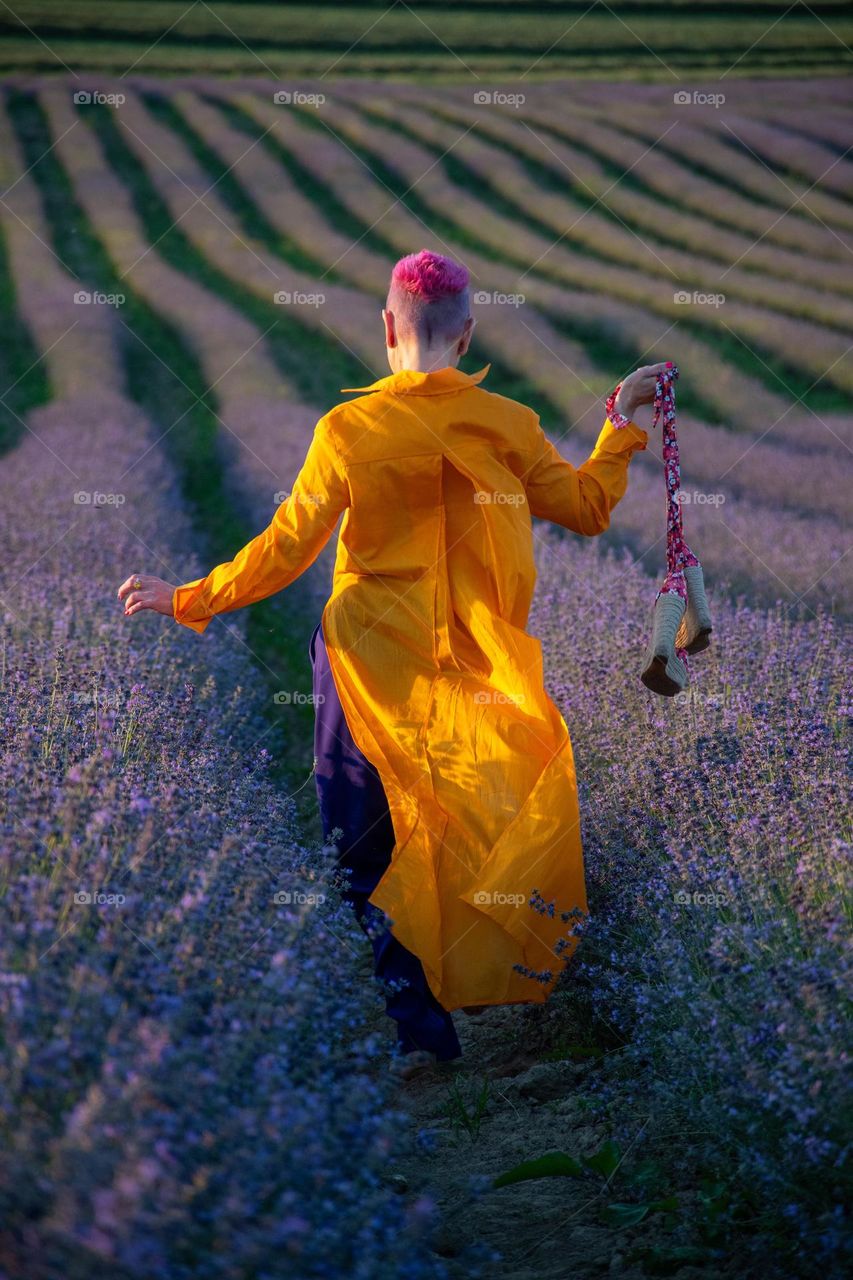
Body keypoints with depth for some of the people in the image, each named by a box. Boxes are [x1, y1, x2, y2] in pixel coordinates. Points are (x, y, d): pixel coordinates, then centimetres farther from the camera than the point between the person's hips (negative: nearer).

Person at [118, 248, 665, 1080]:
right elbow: (588, 510, 7)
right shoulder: (507, 426, -3)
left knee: (366, 851, 8)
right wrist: (625, 423, 22)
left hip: (370, 662, -2)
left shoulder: (349, 428, -10)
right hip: (469, 671, 2)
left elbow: (285, 550, -10)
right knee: (456, 835, 15)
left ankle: (416, 1026, 7)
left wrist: (184, 600, 2)